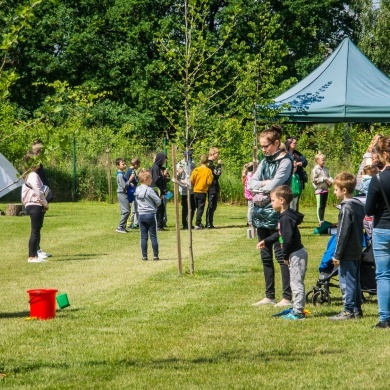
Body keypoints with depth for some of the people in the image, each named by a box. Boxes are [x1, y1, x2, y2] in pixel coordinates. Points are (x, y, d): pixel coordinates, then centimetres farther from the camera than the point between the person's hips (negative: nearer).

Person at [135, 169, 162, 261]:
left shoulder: (137, 190, 5)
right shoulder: (149, 190, -14)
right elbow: (158, 201, -12)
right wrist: (155, 206, 8)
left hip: (141, 215, 5)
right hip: (150, 215, -5)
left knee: (143, 237, 7)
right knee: (153, 236, 1)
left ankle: (144, 256, 6)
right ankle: (155, 255, 3)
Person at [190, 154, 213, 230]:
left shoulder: (196, 170, -4)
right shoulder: (208, 171, -10)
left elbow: (191, 180, -6)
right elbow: (209, 182, -13)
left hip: (195, 191, 3)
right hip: (203, 192, -3)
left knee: (198, 207, 16)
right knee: (200, 208, 0)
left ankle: (199, 223, 22)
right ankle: (197, 224, -6)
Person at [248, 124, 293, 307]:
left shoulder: (285, 161, -7)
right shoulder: (264, 162, 15)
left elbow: (274, 185, -16)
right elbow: (251, 183, 7)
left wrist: (259, 187, 0)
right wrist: (264, 183, -11)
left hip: (276, 215, -8)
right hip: (261, 214, 8)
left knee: (281, 255, -7)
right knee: (265, 256, 11)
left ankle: (287, 297, -5)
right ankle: (269, 296, 17)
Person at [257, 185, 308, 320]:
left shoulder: (286, 218, -21)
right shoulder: (284, 216, 12)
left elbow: (288, 238, -25)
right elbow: (280, 234, 24)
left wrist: (285, 256, -15)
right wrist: (266, 241, 25)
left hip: (296, 254, -11)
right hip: (296, 254, 11)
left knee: (297, 282, -6)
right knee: (295, 283, 17)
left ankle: (298, 311, -2)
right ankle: (296, 309, 25)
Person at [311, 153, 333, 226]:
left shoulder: (326, 169, 11)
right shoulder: (315, 170, -9)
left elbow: (329, 176, 16)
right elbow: (314, 180, -15)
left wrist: (330, 180, -5)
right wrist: (323, 179, -16)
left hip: (325, 189, 7)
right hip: (319, 189, -7)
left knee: (324, 206, 12)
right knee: (320, 206, -5)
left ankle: (322, 220, 18)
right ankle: (320, 221, -4)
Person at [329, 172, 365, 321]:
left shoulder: (346, 208, -18)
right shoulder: (359, 205, 10)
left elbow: (343, 233, -18)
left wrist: (337, 255, -14)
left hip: (347, 253, -9)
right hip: (357, 251, 9)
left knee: (346, 281, -3)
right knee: (355, 280, 14)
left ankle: (348, 311, -1)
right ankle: (357, 309, 18)